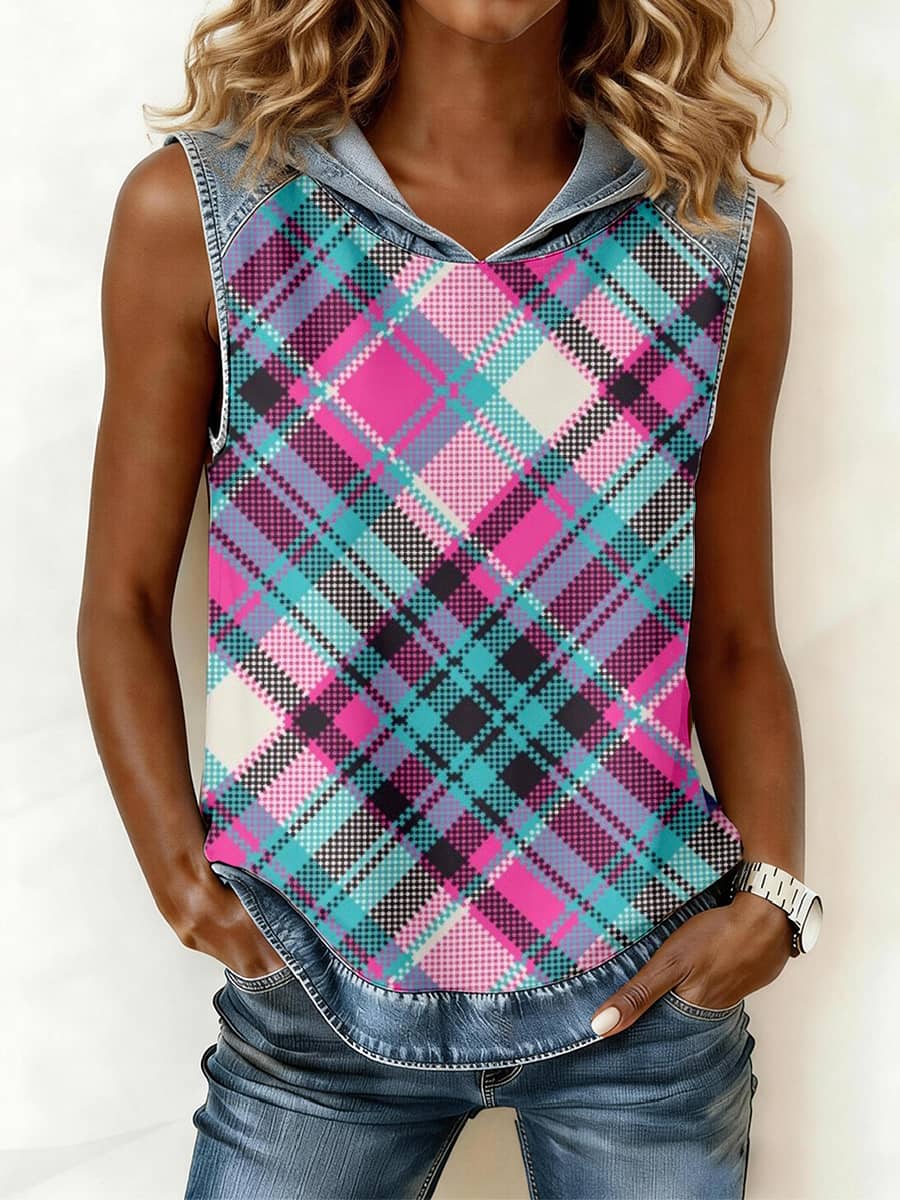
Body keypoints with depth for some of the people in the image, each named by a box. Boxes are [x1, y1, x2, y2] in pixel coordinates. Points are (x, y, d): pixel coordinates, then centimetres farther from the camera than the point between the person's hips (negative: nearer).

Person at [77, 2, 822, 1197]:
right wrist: (181, 877, -9)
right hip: (317, 999, -1)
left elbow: (734, 642, 3)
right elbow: (123, 604, 0)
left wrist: (771, 893, -9)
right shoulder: (198, 209, -5)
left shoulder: (726, 240, -2)